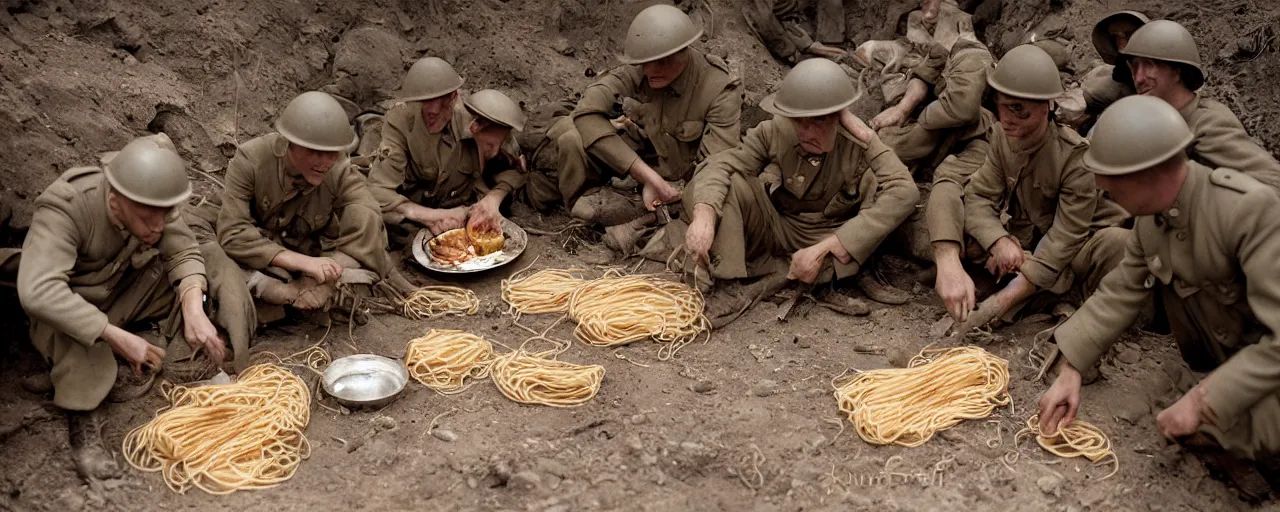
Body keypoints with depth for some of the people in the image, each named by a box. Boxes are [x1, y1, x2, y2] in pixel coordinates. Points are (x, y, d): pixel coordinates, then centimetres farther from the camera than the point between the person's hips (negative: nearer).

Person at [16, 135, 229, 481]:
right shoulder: (63, 210, -35)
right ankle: (84, 423, -27)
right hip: (68, 310, -5)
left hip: (126, 293, 5)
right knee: (73, 323, -37)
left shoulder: (153, 203, -21)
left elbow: (184, 253, -19)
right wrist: (118, 337, -46)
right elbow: (37, 291, -46)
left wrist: (194, 310, -39)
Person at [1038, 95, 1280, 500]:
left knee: (1199, 432, -27)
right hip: (1226, 360, 8)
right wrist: (1070, 370, -5)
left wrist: (1203, 401, -33)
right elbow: (1120, 293, 2)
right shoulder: (1150, 218, -8)